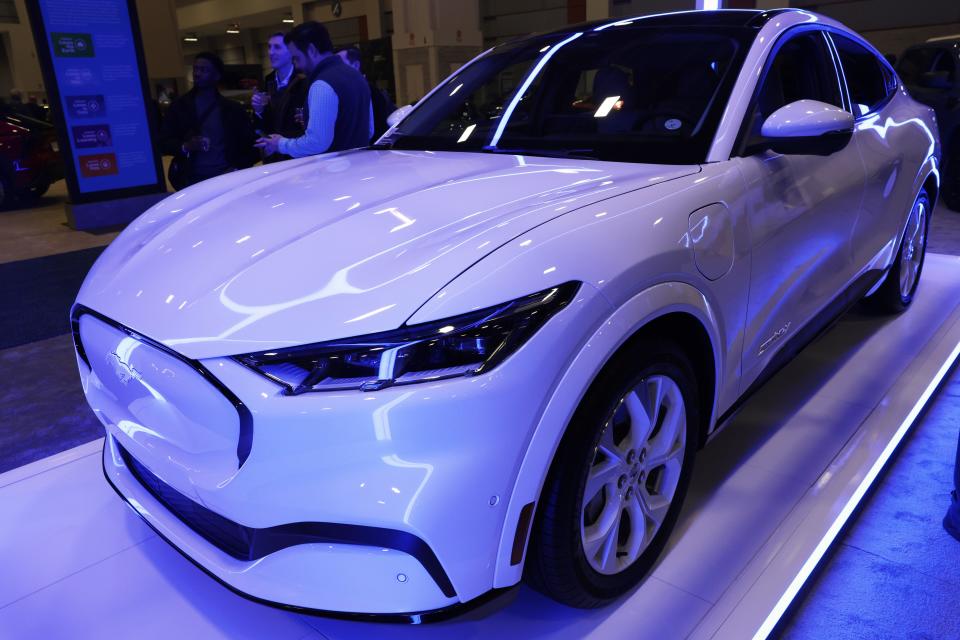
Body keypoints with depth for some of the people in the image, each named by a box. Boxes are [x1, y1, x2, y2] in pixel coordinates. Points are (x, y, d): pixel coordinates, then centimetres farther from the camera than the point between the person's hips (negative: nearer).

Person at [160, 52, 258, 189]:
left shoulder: (233, 109, 8)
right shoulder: (180, 106, 9)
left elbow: (251, 144, 7)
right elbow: (163, 142, 7)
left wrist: (238, 169, -9)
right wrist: (185, 147, -13)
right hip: (192, 182, 0)